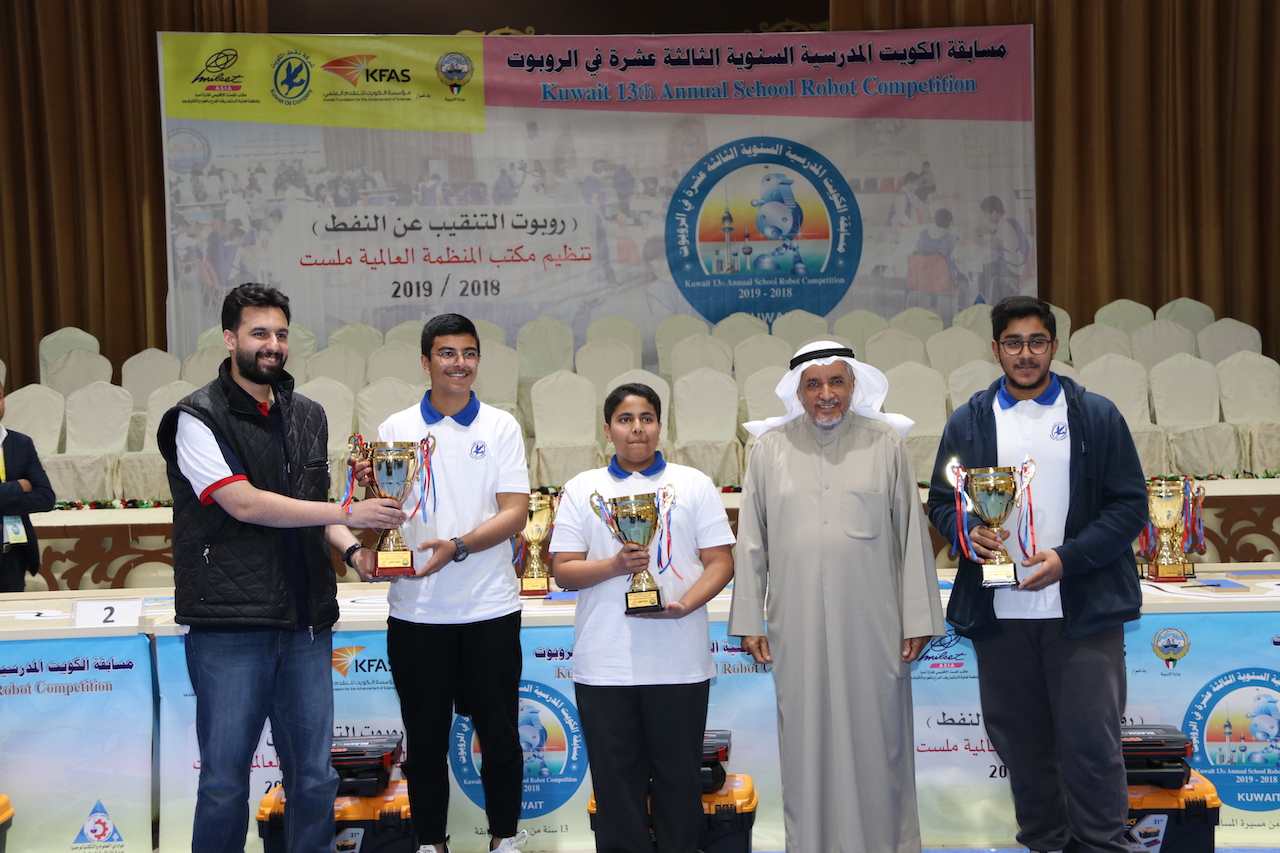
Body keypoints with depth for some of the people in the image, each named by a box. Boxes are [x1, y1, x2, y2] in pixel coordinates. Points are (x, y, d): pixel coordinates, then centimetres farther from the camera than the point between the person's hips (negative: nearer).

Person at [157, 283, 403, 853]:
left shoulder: (308, 417, 15)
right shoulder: (199, 419, -5)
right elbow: (246, 505, -15)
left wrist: (351, 549, 3)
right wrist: (350, 514, -16)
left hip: (305, 621, 6)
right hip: (230, 622, -5)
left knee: (313, 775, 9)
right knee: (225, 779, 3)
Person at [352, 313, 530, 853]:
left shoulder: (500, 427, 2)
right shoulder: (397, 429, 4)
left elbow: (515, 513, -6)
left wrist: (457, 546, -20)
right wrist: (371, 487, -19)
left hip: (489, 607, 0)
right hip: (416, 610, 1)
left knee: (499, 732, 8)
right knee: (424, 737, 10)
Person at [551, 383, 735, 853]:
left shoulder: (694, 484, 9)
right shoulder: (583, 488, 9)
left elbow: (720, 561, 4)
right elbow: (563, 570, 4)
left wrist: (684, 604, -13)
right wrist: (615, 566, -14)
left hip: (679, 662, 0)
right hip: (604, 664, 0)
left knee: (679, 775, 6)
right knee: (615, 776, 6)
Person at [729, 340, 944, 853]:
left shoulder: (886, 444, 2)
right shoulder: (771, 449, 4)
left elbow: (911, 536, 3)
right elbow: (751, 542, 6)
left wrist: (917, 619, 1)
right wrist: (748, 621, 4)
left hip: (871, 624, -1)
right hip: (797, 626, 1)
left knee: (876, 733, 6)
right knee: (805, 735, 8)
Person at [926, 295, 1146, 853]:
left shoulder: (1097, 417, 4)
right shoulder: (968, 423, 9)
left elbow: (1130, 505, 0)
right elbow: (940, 502, 13)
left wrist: (1068, 557, -12)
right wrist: (967, 533, -10)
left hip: (1082, 610, -2)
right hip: (998, 613, 2)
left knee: (1091, 741, -2)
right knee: (1021, 742, 11)